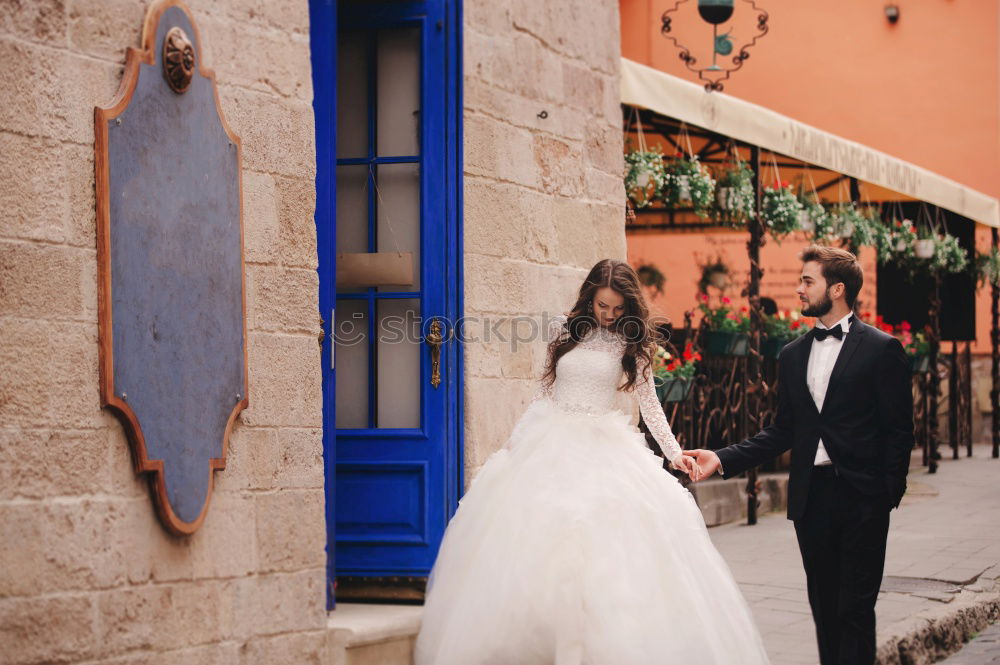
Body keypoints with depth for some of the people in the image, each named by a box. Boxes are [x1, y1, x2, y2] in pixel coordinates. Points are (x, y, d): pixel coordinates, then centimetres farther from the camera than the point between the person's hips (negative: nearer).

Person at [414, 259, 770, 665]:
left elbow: (648, 402, 3)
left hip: (605, 447, -2)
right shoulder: (563, 329, 7)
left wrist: (674, 453, -6)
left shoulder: (631, 342, 2)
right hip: (551, 441, 2)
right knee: (539, 538, -7)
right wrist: (515, 438, 14)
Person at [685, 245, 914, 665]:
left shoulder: (881, 349, -3)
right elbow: (782, 432, 12)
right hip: (810, 496, 6)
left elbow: (899, 430, -4)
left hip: (861, 500, -5)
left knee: (855, 607, -6)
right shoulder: (793, 356, 13)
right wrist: (724, 459, 1)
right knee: (824, 606, 10)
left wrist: (889, 495, -11)